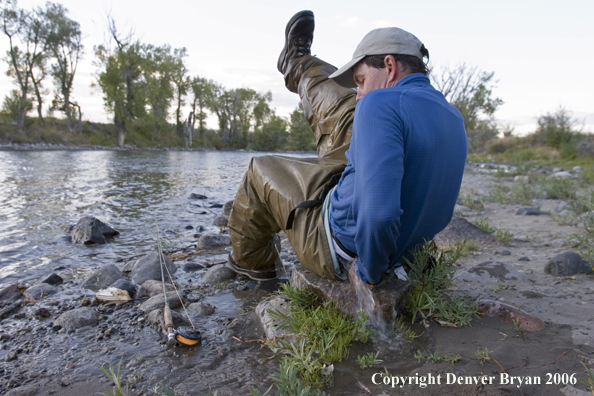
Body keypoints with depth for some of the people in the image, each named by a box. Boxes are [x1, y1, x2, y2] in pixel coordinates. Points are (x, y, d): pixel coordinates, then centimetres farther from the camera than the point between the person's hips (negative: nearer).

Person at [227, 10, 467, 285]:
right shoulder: (454, 119, 2)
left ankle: (251, 261, 38)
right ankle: (296, 65, 41)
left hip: (343, 249, -7)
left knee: (261, 171, 16)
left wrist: (369, 270, -22)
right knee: (345, 109, 13)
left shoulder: (382, 104, -28)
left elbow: (379, 213, -41)